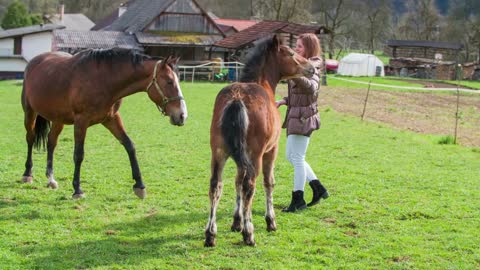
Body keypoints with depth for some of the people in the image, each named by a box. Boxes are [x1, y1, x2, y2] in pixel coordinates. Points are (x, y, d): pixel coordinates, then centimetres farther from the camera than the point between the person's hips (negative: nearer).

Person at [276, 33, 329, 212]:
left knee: (297, 158, -5)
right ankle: (318, 189, 22)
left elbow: (311, 88, -33)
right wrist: (283, 101, 6)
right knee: (291, 156, 15)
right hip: (295, 116, 10)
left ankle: (298, 200, 2)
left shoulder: (311, 68, -13)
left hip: (303, 117, -10)